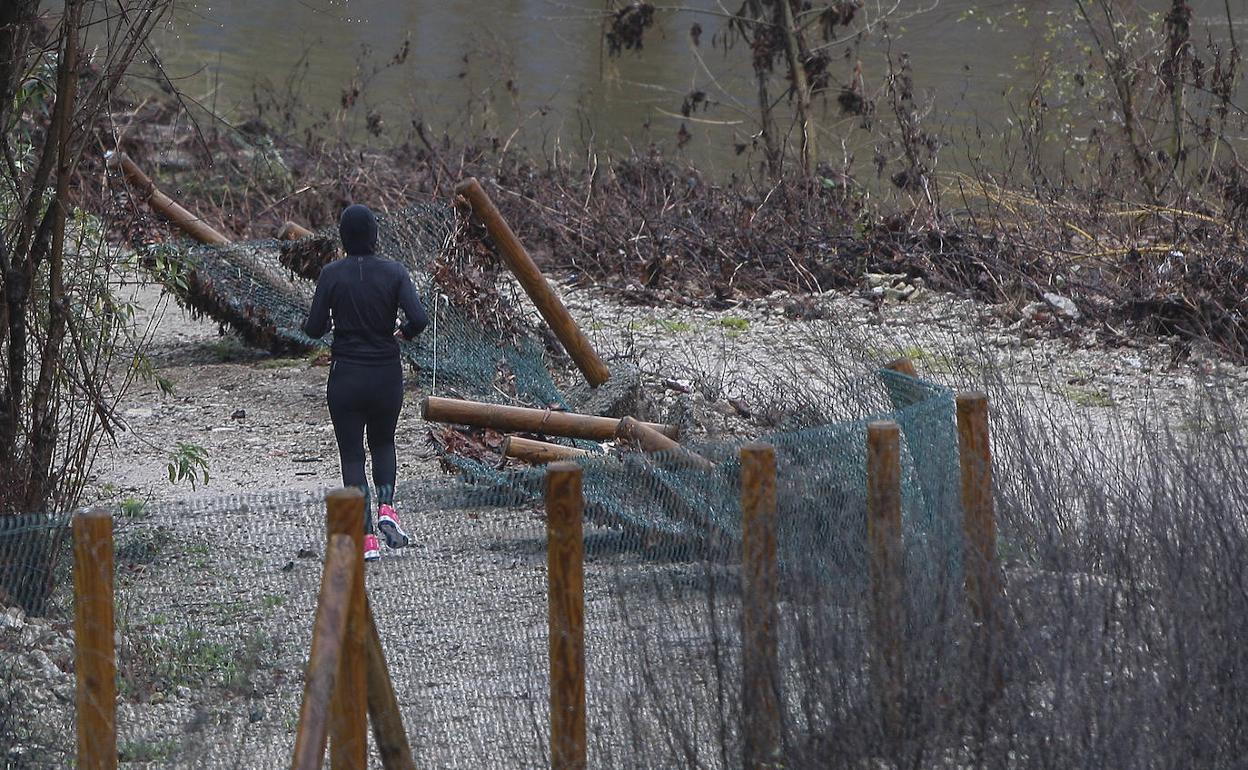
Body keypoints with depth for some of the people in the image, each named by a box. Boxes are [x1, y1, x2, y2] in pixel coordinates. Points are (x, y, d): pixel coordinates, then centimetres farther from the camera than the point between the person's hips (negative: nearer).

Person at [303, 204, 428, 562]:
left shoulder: (332, 274, -8)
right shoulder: (394, 272, -6)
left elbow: (314, 329, -7)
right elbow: (419, 318, -16)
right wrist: (402, 334, 6)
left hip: (346, 376, -1)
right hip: (387, 374, 1)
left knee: (352, 455, 6)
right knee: (383, 443, 23)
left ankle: (367, 537, -3)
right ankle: (386, 508, -1)